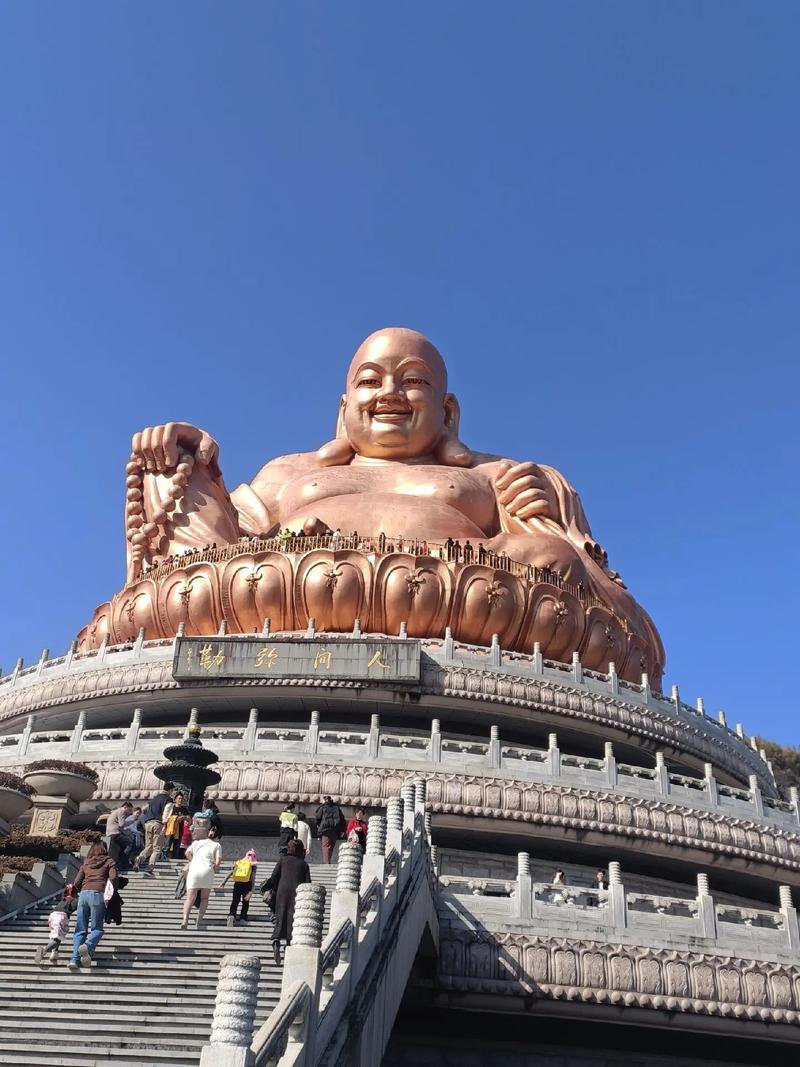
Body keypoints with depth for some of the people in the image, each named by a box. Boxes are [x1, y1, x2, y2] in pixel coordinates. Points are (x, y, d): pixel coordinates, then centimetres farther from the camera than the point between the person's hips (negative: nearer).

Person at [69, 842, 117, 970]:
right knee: (97, 928, 0)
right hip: (98, 894, -3)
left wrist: (72, 893, 39)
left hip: (83, 894, 3)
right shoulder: (109, 861, 16)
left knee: (80, 929, 6)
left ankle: (75, 958, -10)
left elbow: (77, 883, 20)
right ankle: (88, 946, -29)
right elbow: (113, 878, 0)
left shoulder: (86, 863, 25)